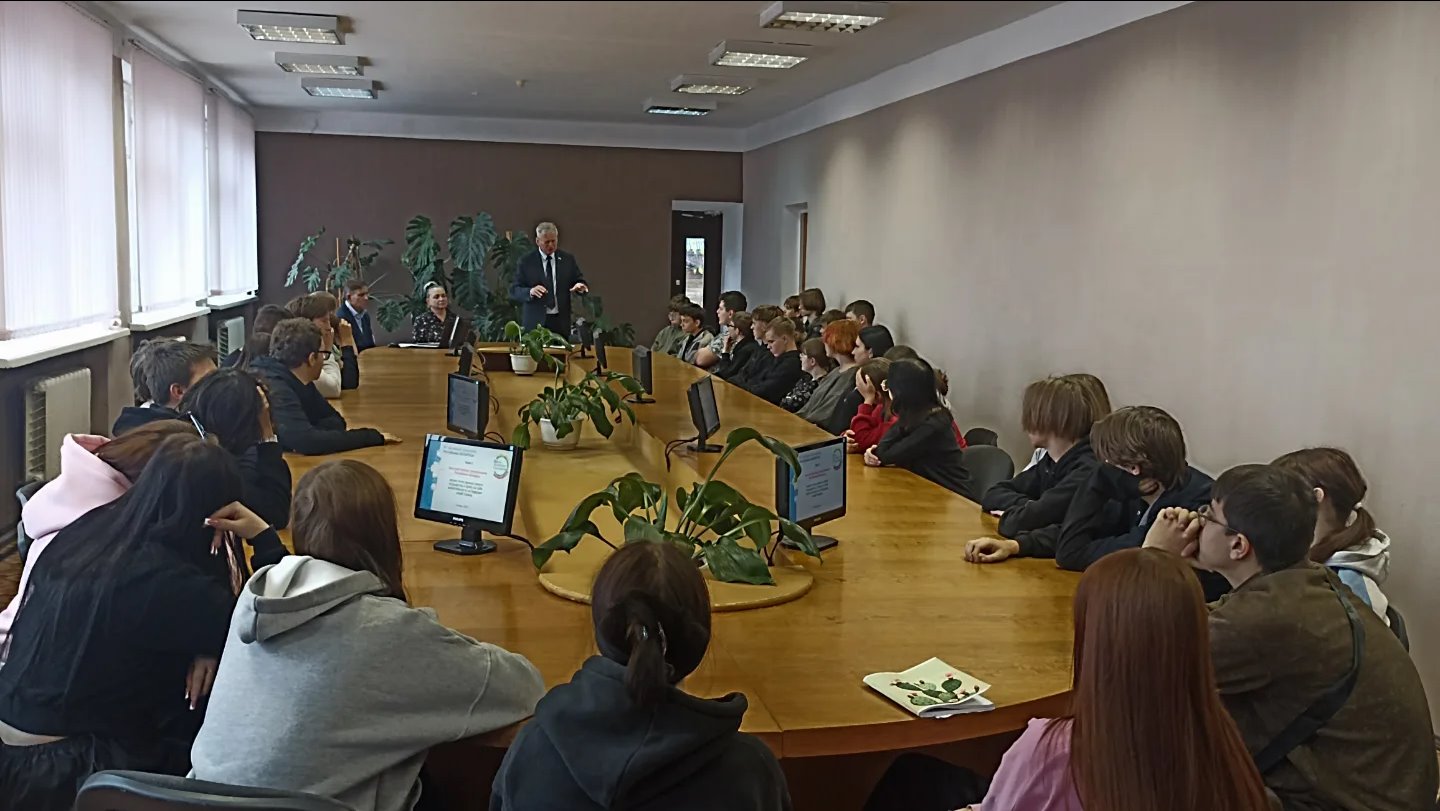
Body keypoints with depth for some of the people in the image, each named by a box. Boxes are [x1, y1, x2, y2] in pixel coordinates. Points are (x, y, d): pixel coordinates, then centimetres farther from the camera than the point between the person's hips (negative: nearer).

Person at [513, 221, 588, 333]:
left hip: (561, 323, 2)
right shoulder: (526, 261, 2)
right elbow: (514, 291, -1)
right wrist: (530, 292, -21)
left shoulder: (568, 260, 9)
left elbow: (579, 281, 12)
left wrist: (580, 286, -13)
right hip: (535, 322, -2)